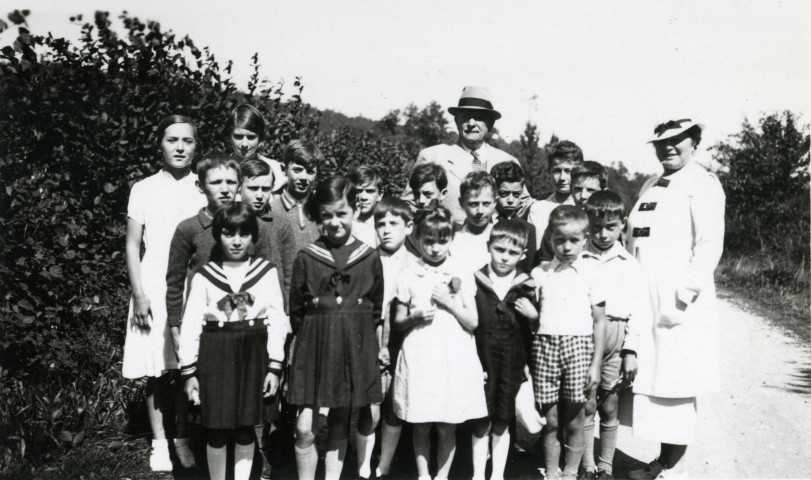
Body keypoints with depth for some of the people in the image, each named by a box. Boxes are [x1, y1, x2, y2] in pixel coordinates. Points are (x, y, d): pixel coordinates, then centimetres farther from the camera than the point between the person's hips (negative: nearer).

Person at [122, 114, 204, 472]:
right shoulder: (144, 189, 4)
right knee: (155, 370, 2)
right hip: (154, 290, 0)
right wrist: (139, 295, -5)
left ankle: (183, 438, 16)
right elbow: (132, 245, 3)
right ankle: (159, 442, 15)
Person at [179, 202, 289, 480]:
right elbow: (191, 325, 1)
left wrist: (274, 366, -4)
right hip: (215, 355, 0)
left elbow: (277, 321, 0)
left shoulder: (267, 272, -1)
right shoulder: (203, 276, 0)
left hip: (253, 355, 0)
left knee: (246, 429, 9)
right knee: (217, 430, 6)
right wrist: (189, 372, -2)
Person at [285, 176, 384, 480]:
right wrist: (313, 336, 4)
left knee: (339, 426, 11)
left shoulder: (370, 258, 2)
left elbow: (376, 308, 10)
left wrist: (355, 334, 6)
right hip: (314, 347, -1)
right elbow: (296, 309, 6)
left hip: (355, 349, 1)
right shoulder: (306, 258, 0)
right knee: (305, 430, -5)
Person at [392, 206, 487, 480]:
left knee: (447, 427, 6)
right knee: (421, 426, 8)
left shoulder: (461, 273, 1)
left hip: (453, 358, 0)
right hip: (419, 357, 1)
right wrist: (415, 317, -12)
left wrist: (449, 302, -13)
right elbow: (398, 321, 8)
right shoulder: (409, 276, 2)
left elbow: (472, 323, 0)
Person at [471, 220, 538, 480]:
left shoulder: (527, 286, -1)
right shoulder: (475, 281, -4)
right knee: (481, 421, 6)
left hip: (513, 361, 1)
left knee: (502, 421, 11)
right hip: (482, 358, -1)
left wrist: (533, 314, -13)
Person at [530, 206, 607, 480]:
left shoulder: (590, 274, 3)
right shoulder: (539, 273, 7)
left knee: (574, 421, 5)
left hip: (578, 346, -1)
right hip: (545, 345, 1)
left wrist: (596, 364, 1)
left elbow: (599, 321, 4)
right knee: (551, 420, 6)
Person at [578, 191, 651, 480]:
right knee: (585, 405, 3)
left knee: (609, 407, 8)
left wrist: (631, 352, -2)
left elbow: (641, 309, 4)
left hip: (616, 340, 1)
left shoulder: (630, 264, 5)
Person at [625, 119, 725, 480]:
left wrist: (689, 288, -21)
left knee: (676, 389, 0)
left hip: (679, 307, -7)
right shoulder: (650, 188, 18)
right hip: (646, 303, 7)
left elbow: (710, 244, -13)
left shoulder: (702, 185, -4)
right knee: (654, 384, 12)